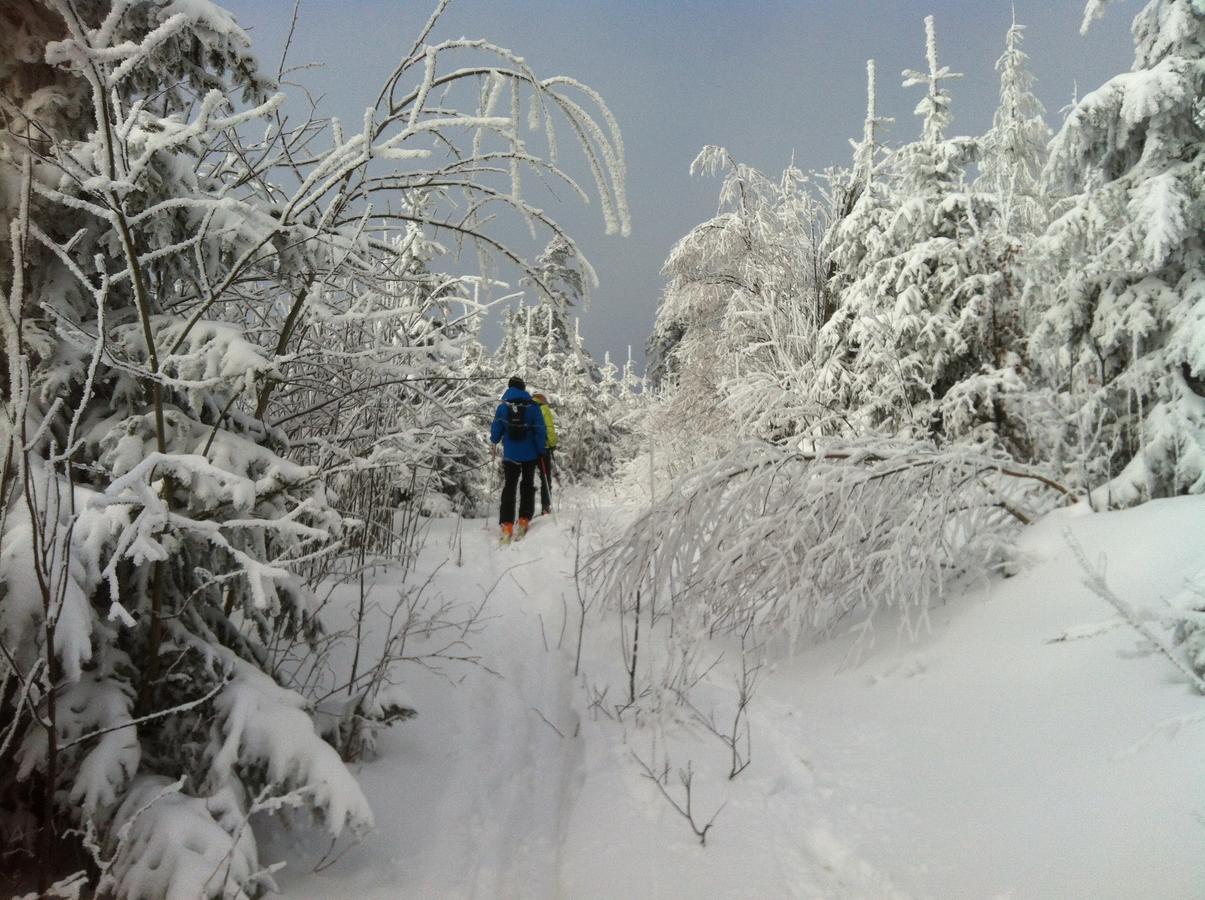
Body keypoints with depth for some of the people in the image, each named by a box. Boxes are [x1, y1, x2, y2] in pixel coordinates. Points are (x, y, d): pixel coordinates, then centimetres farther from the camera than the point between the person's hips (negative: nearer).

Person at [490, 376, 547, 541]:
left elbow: (496, 430, 3)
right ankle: (524, 519, 4)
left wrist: (494, 444, 22)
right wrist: (541, 450, 5)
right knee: (527, 486, 13)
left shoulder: (503, 407, -3)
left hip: (510, 454, 0)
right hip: (530, 454, 0)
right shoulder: (533, 407, -6)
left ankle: (507, 524, -5)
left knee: (509, 487, 5)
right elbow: (540, 430, -6)